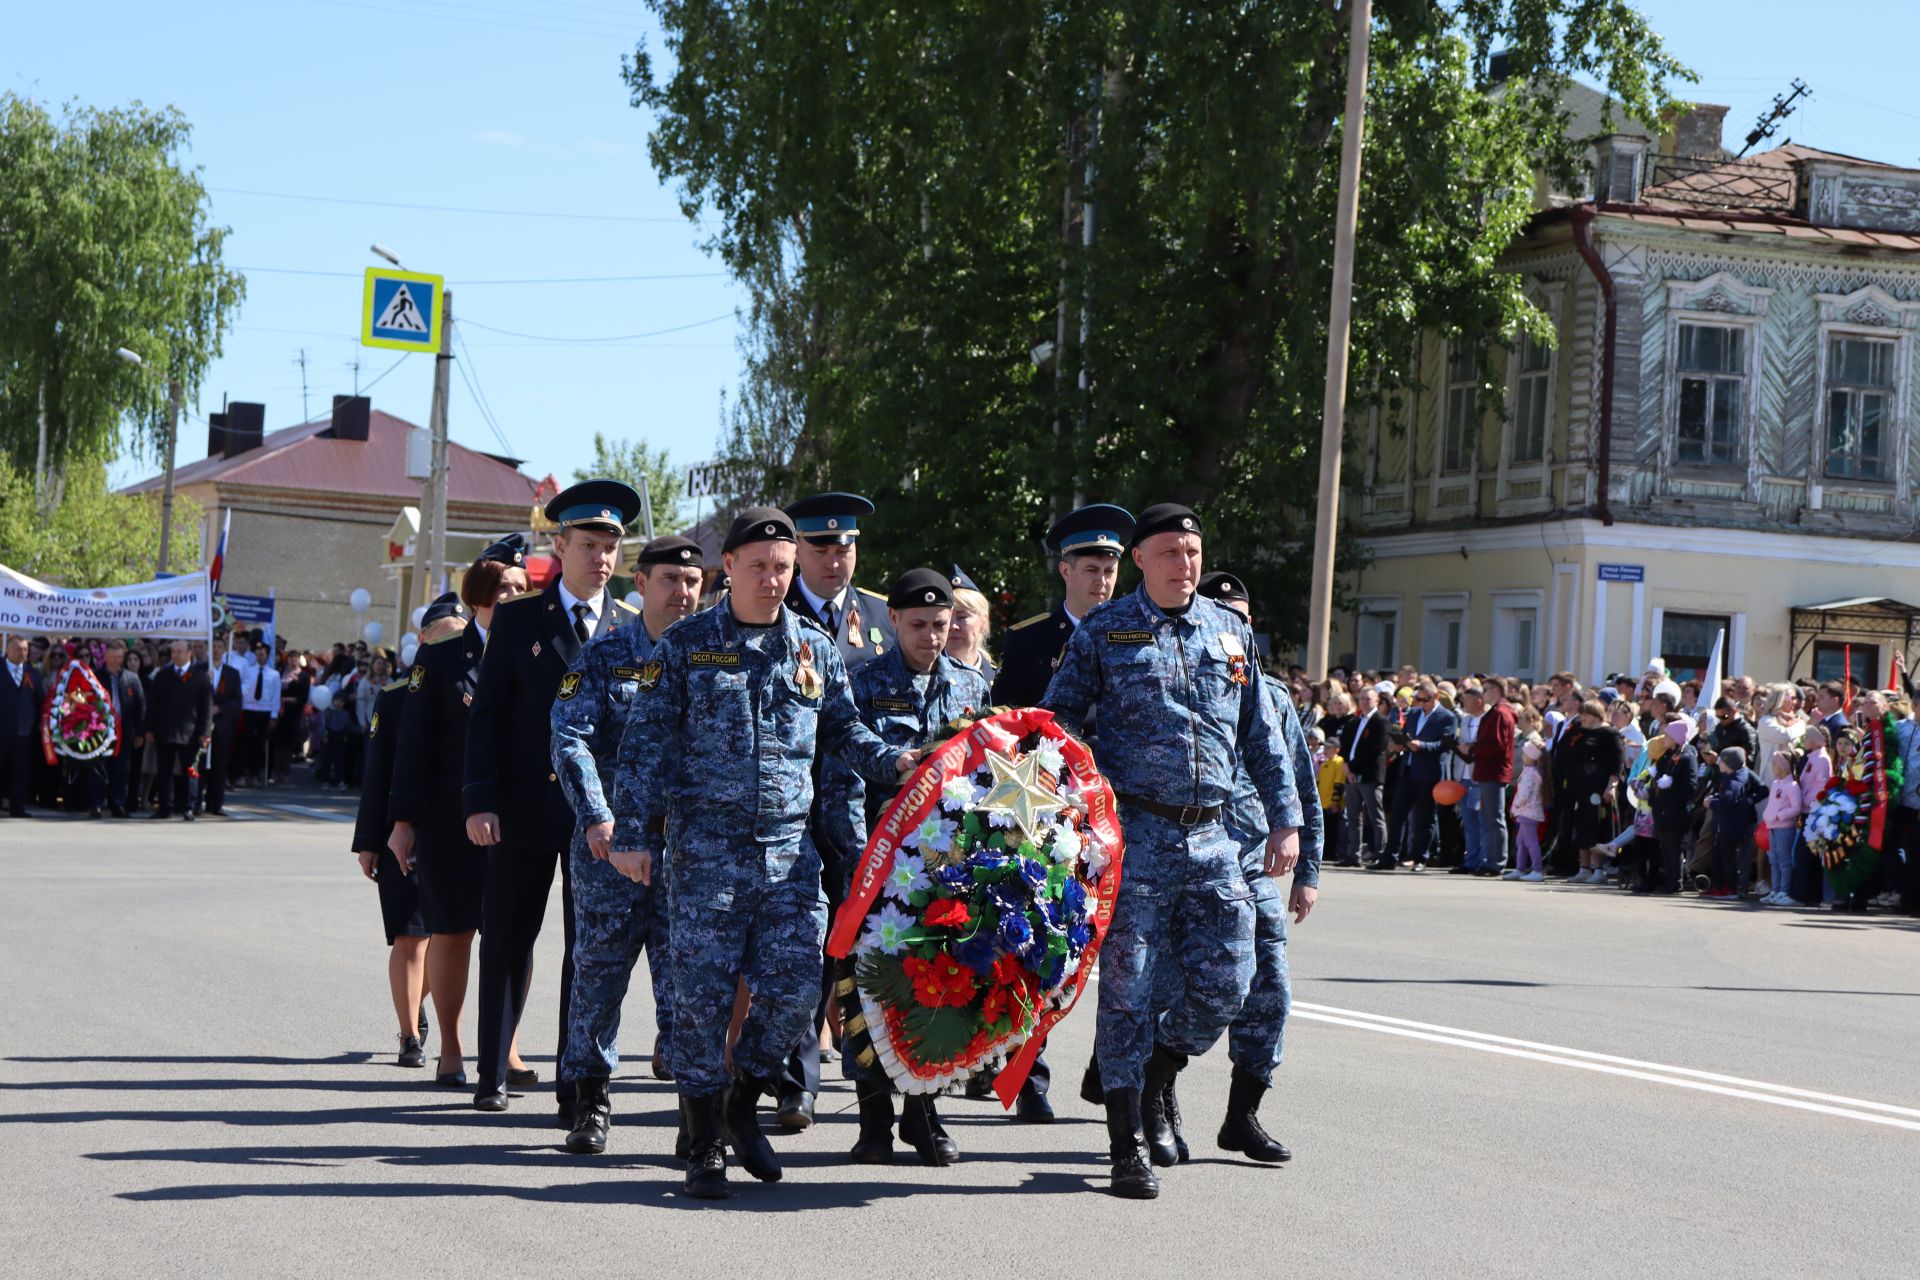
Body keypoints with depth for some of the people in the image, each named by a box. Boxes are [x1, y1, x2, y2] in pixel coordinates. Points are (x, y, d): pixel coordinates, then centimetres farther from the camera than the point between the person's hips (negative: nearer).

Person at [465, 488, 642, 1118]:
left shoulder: (636, 627, 6)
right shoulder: (517, 619, 5)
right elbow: (487, 713, 2)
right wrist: (481, 800, -7)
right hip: (525, 806, 0)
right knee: (507, 942, 8)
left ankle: (576, 1085, 6)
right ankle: (492, 1076, 20)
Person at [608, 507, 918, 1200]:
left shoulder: (815, 646, 11)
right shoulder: (686, 644, 3)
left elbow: (841, 728, 20)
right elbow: (645, 743, 2)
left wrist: (890, 759, 0)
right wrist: (632, 832, -4)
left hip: (791, 844, 3)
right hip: (706, 844, -3)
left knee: (795, 989, -3)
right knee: (704, 994, -2)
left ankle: (743, 1104, 23)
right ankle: (705, 1148, 10)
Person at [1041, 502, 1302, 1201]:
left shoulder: (1231, 631, 13)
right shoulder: (1103, 632, 2)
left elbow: (1263, 737, 16)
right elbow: (1056, 723, 2)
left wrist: (1286, 820, 11)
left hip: (1210, 836, 4)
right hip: (1134, 830, -4)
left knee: (1226, 981, 1)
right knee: (1128, 985, -3)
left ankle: (1153, 1084, 28)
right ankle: (1128, 1146, 6)